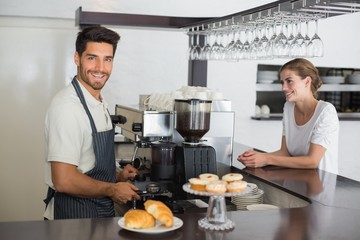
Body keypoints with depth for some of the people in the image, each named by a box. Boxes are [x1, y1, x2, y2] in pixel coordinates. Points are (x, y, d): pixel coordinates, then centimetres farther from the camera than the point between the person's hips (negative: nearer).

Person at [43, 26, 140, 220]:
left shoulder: (98, 103, 7)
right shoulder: (67, 106, -22)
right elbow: (64, 180, -26)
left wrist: (116, 176, 6)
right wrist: (113, 190, -15)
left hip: (102, 211, 9)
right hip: (74, 215, -8)